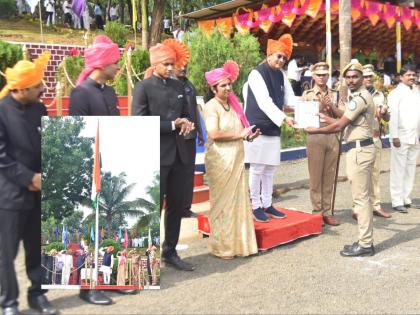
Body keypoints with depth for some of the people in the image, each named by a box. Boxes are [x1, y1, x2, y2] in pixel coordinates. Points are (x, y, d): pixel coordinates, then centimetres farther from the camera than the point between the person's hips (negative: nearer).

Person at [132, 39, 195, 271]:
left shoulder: (178, 86, 12)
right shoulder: (143, 87, -7)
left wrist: (186, 123, -3)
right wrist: (173, 125, -16)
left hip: (178, 154, 7)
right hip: (155, 156, -6)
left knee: (176, 206, 13)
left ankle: (170, 252, 28)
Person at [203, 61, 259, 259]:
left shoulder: (233, 104, 13)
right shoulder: (211, 106, -9)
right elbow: (213, 133, -20)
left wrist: (248, 135, 2)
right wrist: (240, 134, -14)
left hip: (236, 159, 7)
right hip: (220, 160, -7)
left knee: (239, 200, 8)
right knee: (222, 202, 0)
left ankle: (238, 243, 19)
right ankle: (221, 247, 11)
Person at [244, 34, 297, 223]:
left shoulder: (281, 74, 9)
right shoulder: (256, 74, -12)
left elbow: (290, 98, 5)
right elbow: (265, 102, -23)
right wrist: (284, 118, -32)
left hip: (273, 129, 7)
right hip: (257, 128, -7)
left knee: (270, 169, 12)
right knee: (257, 169, -1)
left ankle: (267, 204, 22)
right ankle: (256, 206, 11)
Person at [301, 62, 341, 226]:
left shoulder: (334, 94, 12)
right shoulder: (307, 95, 4)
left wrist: (331, 107, -8)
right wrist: (321, 106, -13)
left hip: (333, 137, 3)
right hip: (315, 137, -3)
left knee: (329, 177, 7)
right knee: (315, 177, 1)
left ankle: (327, 212, 15)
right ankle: (317, 211, 10)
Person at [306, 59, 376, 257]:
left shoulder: (359, 98, -16)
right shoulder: (360, 96, 17)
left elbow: (339, 126, -18)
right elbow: (346, 124, 18)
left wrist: (314, 130, -7)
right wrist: (324, 117, 21)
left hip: (359, 150, -11)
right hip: (360, 149, 11)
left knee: (360, 198, -6)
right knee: (363, 197, 13)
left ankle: (365, 245, 1)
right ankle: (365, 241, 20)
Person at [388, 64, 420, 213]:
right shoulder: (396, 93, -6)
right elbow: (393, 115, -13)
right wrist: (394, 136, -19)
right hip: (401, 137, -6)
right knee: (398, 169, -2)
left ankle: (406, 199, 19)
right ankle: (397, 201, 3)